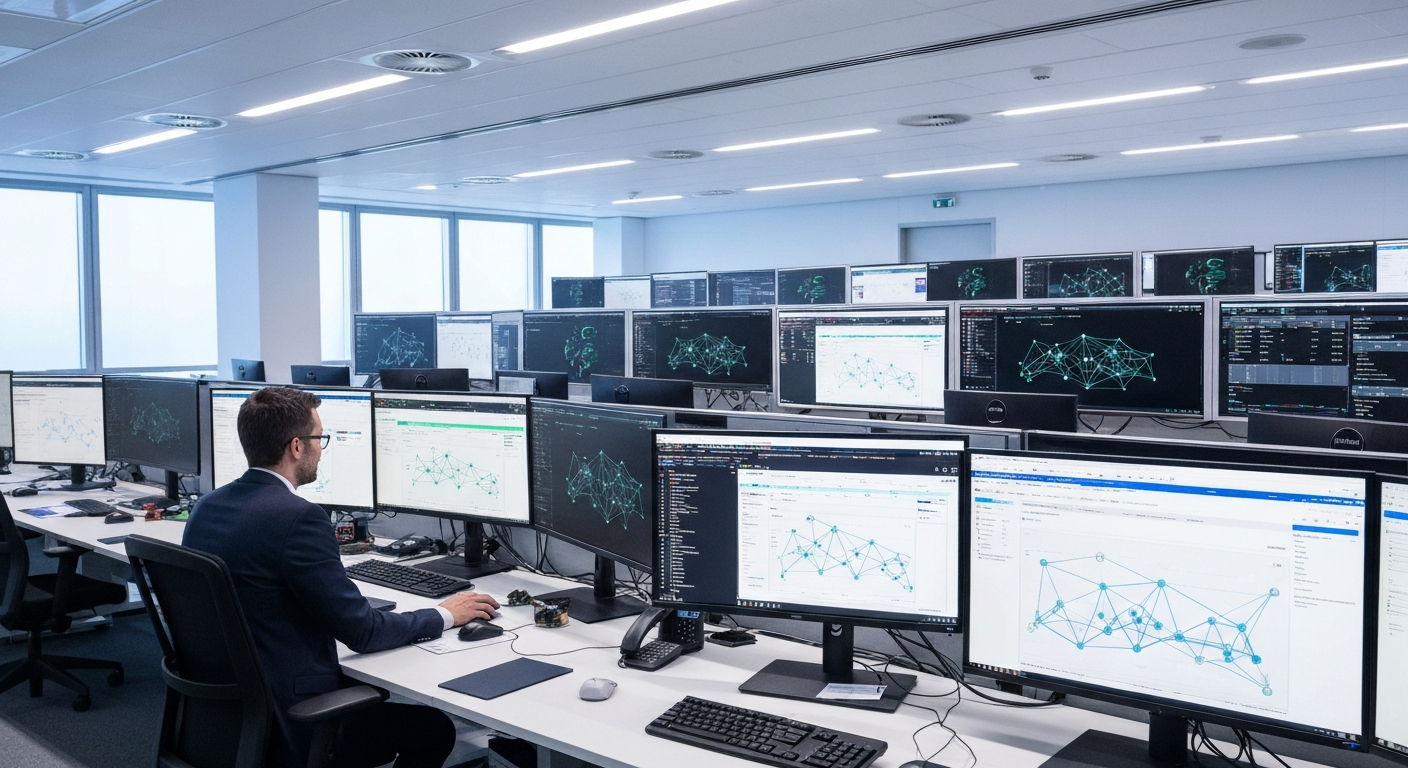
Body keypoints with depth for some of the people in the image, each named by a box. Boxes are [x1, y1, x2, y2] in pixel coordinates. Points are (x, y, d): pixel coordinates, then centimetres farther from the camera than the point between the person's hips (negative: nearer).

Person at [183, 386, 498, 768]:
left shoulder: (207, 506, 2)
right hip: (288, 728, -8)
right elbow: (362, 631, -18)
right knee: (435, 729, 10)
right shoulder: (297, 517, -23)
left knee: (373, 697, 27)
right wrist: (445, 615, -3)